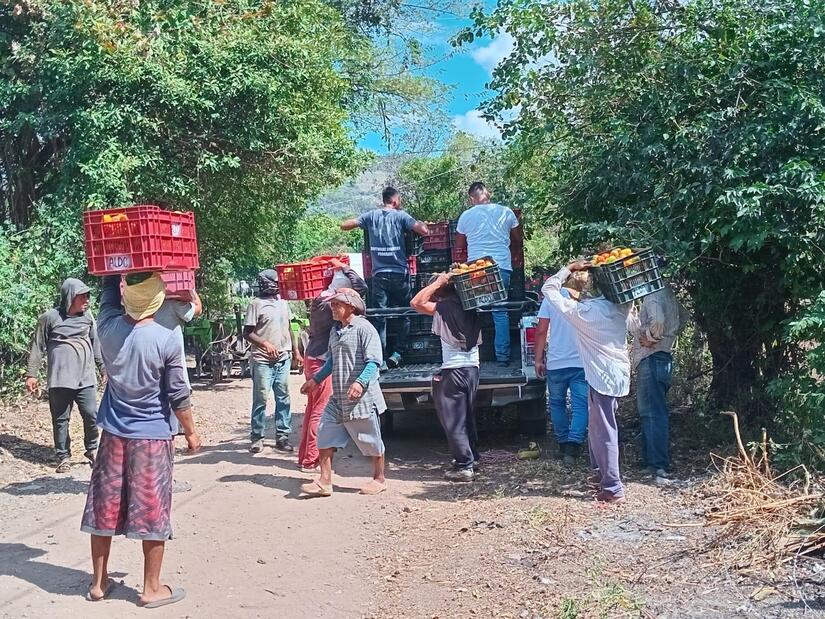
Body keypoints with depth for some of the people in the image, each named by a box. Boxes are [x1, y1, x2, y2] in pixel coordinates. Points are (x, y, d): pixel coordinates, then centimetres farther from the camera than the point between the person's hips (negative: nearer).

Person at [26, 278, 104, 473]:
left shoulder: (88, 317, 6)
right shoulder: (50, 318, -3)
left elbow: (96, 345, 14)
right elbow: (37, 347, 1)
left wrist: (104, 368, 14)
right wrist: (31, 374, -2)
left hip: (86, 378, 2)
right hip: (60, 379, -2)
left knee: (92, 416, 0)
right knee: (60, 420, 5)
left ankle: (92, 449, 21)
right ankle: (64, 456, 17)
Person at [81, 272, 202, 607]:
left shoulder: (108, 327, -6)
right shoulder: (167, 339, -17)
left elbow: (109, 287, 14)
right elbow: (178, 395, -10)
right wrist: (191, 432, 2)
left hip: (114, 432, 4)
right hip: (153, 436, -4)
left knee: (104, 507, 13)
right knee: (152, 512, 6)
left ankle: (99, 582, 27)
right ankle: (152, 588, 16)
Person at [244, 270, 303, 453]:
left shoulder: (283, 303, 12)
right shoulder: (256, 304, -6)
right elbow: (247, 333, -8)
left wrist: (296, 351, 15)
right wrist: (265, 344, -21)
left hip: (284, 359, 6)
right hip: (263, 361, -5)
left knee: (283, 398, 7)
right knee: (260, 399, 0)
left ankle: (282, 436, 13)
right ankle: (257, 437, 10)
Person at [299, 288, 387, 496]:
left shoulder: (364, 328, -11)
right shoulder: (335, 331, 14)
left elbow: (373, 361, -18)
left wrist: (361, 382, -31)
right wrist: (316, 380, 25)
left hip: (362, 398, -8)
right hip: (337, 398, 8)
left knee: (371, 440, 6)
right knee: (325, 436, 2)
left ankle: (379, 479, 23)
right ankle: (324, 482, 8)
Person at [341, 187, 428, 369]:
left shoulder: (371, 216, 7)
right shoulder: (400, 216, 0)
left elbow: (344, 225, 9)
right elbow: (423, 230, -11)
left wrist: (362, 224, 25)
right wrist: (425, 227, 12)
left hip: (379, 274, 2)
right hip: (399, 273, -2)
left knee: (379, 317, 2)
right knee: (404, 314, 13)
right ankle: (398, 353, 7)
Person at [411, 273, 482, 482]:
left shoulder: (444, 308, -12)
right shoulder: (470, 308, 9)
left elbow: (416, 303, -17)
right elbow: (478, 340, 19)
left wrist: (437, 283, -11)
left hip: (454, 371, -8)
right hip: (472, 369, 8)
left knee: (453, 421, -1)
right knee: (467, 417, 20)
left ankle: (464, 467, -2)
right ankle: (471, 458, 30)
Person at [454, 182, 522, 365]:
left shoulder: (466, 216, 6)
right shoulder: (506, 212, 6)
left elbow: (459, 245, 16)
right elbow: (517, 238, 18)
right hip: (502, 267, 1)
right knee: (500, 312, 6)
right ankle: (502, 356, 3)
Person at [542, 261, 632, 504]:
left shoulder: (582, 311, -14)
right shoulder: (620, 306, 0)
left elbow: (548, 289, -6)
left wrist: (570, 268, -1)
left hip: (603, 377, -7)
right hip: (620, 373, 7)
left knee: (604, 432, -1)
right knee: (597, 426, 22)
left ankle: (613, 489, 2)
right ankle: (600, 473, 35)